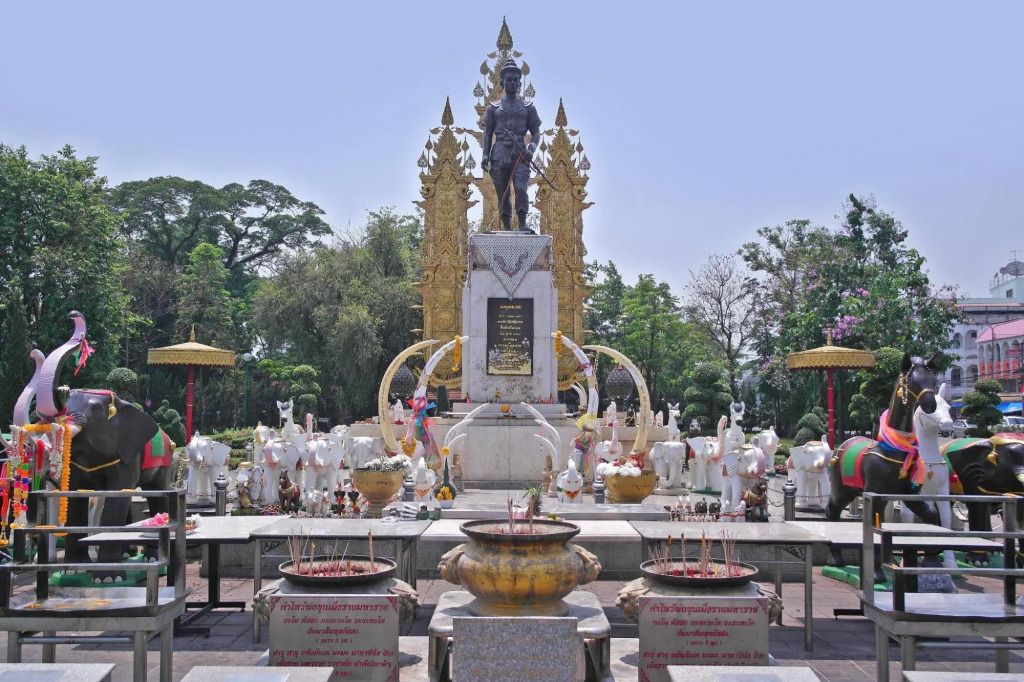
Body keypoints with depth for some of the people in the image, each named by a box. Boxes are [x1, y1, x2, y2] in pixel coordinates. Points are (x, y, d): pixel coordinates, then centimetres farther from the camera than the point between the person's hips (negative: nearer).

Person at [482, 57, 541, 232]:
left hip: (520, 155, -1)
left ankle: (523, 225, -20)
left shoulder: (528, 108, 14)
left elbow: (536, 132, 11)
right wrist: (485, 155, -2)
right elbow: (487, 133, 12)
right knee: (503, 195, 1)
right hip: (500, 156, 1)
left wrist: (531, 148, -9)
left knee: (520, 189, -20)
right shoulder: (494, 108, 15)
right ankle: (507, 229, 6)